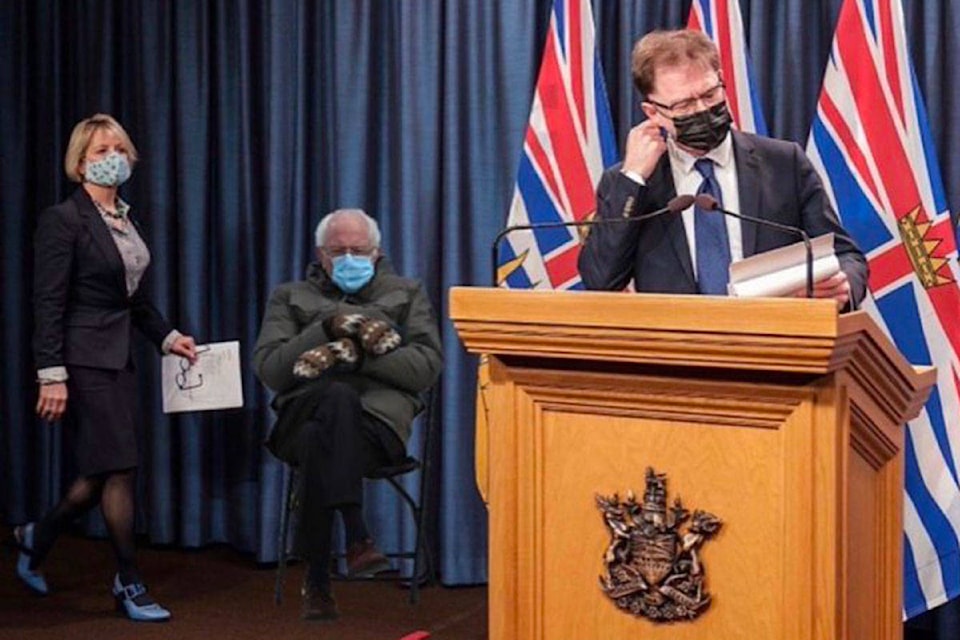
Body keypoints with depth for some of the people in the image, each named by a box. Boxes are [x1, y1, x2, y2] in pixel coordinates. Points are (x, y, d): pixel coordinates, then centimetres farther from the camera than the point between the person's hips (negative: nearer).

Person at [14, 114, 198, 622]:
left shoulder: (126, 217, 12)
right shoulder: (63, 219, -11)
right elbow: (49, 303, -15)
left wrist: (166, 336, 10)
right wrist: (51, 375, -19)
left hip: (119, 357, 8)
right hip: (86, 360, -8)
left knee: (104, 470, 11)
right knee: (120, 468, -5)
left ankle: (36, 538, 33)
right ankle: (128, 584, 7)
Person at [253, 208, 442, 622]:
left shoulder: (406, 294, 22)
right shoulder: (291, 297, 24)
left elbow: (427, 367, 4)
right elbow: (268, 369, 7)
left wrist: (356, 354, -8)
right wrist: (326, 329, -5)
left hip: (380, 415, 0)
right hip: (304, 413, 1)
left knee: (320, 440, -36)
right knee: (339, 397, -37)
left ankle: (317, 581, -33)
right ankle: (357, 538, -43)